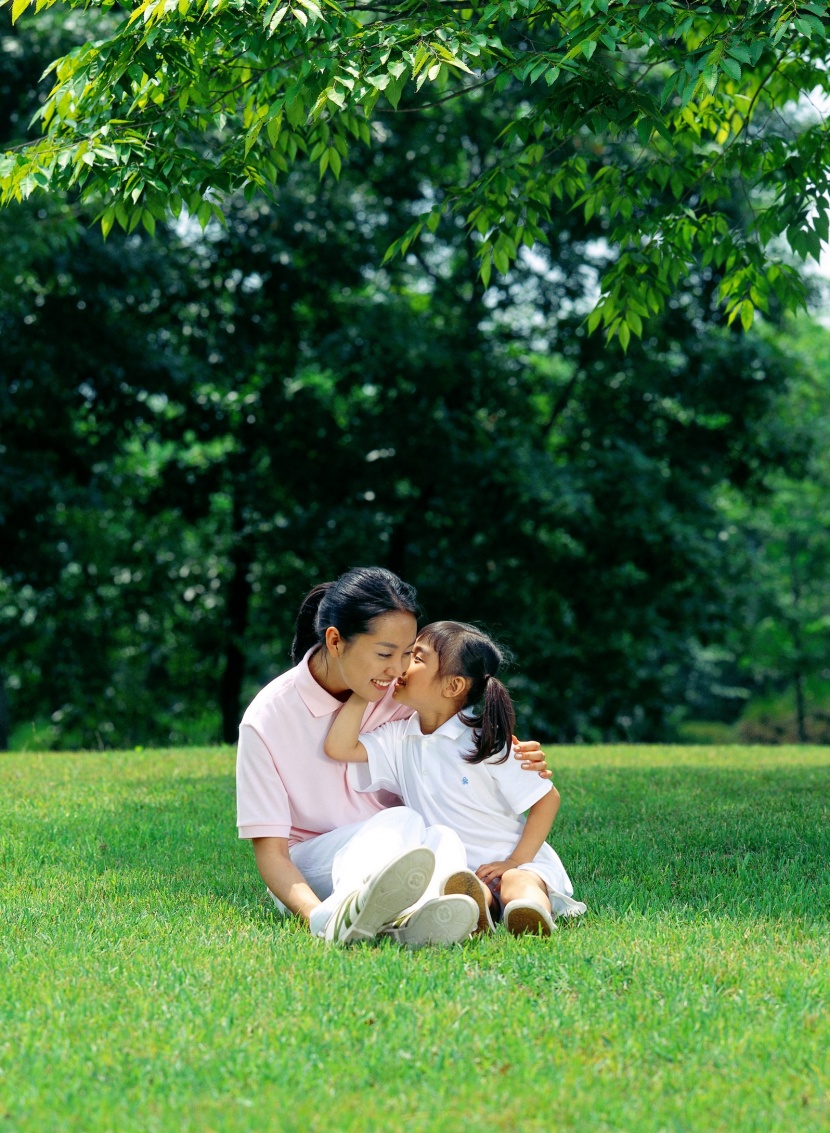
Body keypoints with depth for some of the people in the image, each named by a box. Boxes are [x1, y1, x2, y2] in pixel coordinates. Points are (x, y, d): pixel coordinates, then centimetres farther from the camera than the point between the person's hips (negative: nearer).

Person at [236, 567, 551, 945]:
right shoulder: (268, 719, -11)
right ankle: (340, 915, -68)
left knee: (442, 837, -31)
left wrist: (514, 757, -8)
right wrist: (313, 912, -35)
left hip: (396, 862, 4)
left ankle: (421, 918, -67)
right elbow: (269, 851, -14)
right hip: (308, 874, -4)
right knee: (402, 821, -34)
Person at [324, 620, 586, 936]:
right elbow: (339, 747, -6)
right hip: (457, 870, 2)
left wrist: (516, 862, -14)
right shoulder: (398, 738, 8)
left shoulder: (485, 741, -7)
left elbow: (547, 798, -5)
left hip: (517, 861, -1)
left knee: (517, 886, -38)